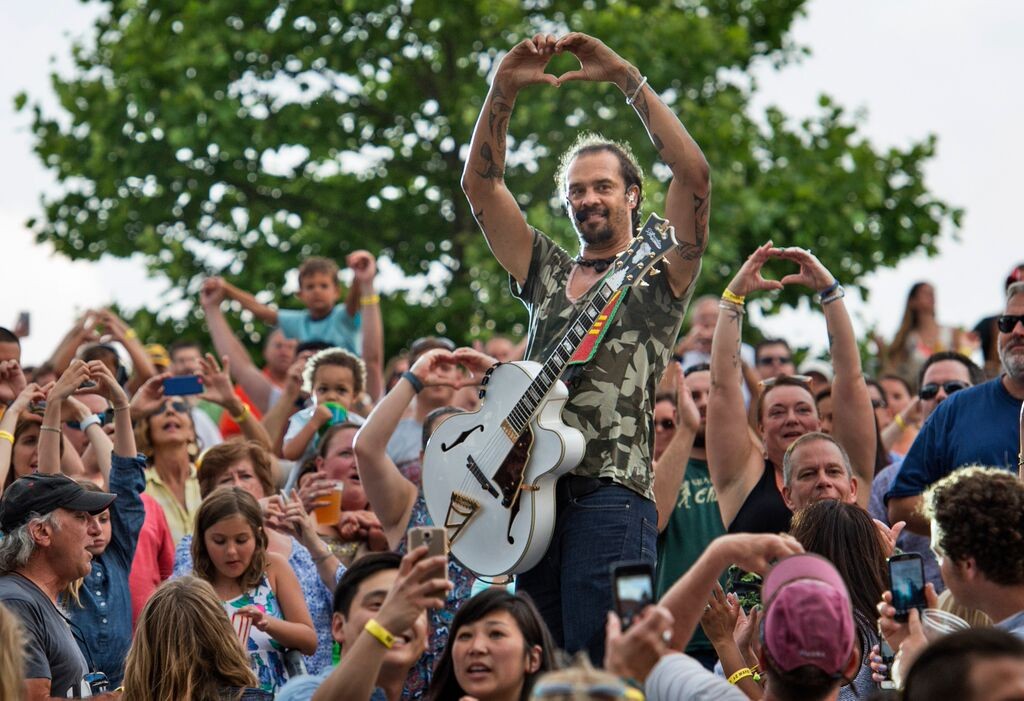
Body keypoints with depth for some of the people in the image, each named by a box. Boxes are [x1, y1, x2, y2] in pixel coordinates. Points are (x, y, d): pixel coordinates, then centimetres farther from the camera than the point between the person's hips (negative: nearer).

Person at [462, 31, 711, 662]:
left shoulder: (660, 274, 9)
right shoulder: (548, 273, 22)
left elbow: (693, 173, -6)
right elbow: (481, 183, 14)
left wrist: (626, 77, -6)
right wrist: (505, 89, 2)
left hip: (609, 496, -5)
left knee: (596, 671, -12)